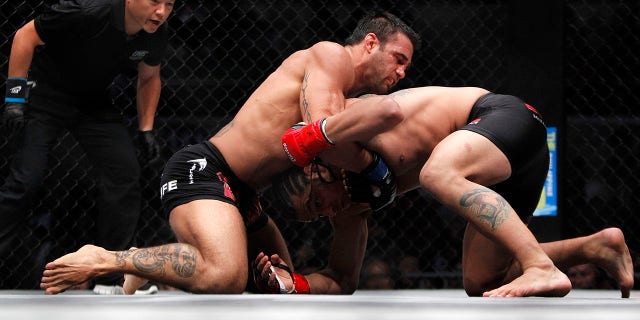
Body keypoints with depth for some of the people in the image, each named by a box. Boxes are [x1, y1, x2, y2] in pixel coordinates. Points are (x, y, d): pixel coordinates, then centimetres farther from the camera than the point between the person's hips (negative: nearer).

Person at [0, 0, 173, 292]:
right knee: (26, 178, -18)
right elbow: (26, 36, -20)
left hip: (93, 102, 6)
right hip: (45, 92, -5)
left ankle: (109, 279, 2)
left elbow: (149, 78, 11)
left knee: (125, 174, -8)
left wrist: (146, 129, 5)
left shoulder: (156, 35, -11)